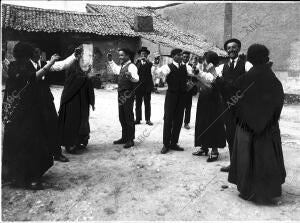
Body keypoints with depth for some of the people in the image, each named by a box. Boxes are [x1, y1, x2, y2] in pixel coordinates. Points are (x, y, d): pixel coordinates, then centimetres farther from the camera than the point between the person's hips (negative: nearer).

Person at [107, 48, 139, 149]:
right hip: (121, 95, 9)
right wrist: (110, 61, 32)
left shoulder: (131, 66, -13)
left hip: (128, 95, -9)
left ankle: (130, 140, 6)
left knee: (128, 118, -3)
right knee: (122, 117, 15)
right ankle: (124, 138, 26)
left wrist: (130, 76, -50)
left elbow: (136, 78, -30)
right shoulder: (122, 67, 15)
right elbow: (116, 70, 37)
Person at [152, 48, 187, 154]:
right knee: (168, 119, 0)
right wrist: (157, 66, -37)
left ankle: (174, 143, 21)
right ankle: (166, 144, 11)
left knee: (178, 120, 9)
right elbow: (156, 71, -20)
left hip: (182, 96, 4)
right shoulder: (168, 67, -5)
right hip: (171, 95, -4)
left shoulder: (184, 68, 9)